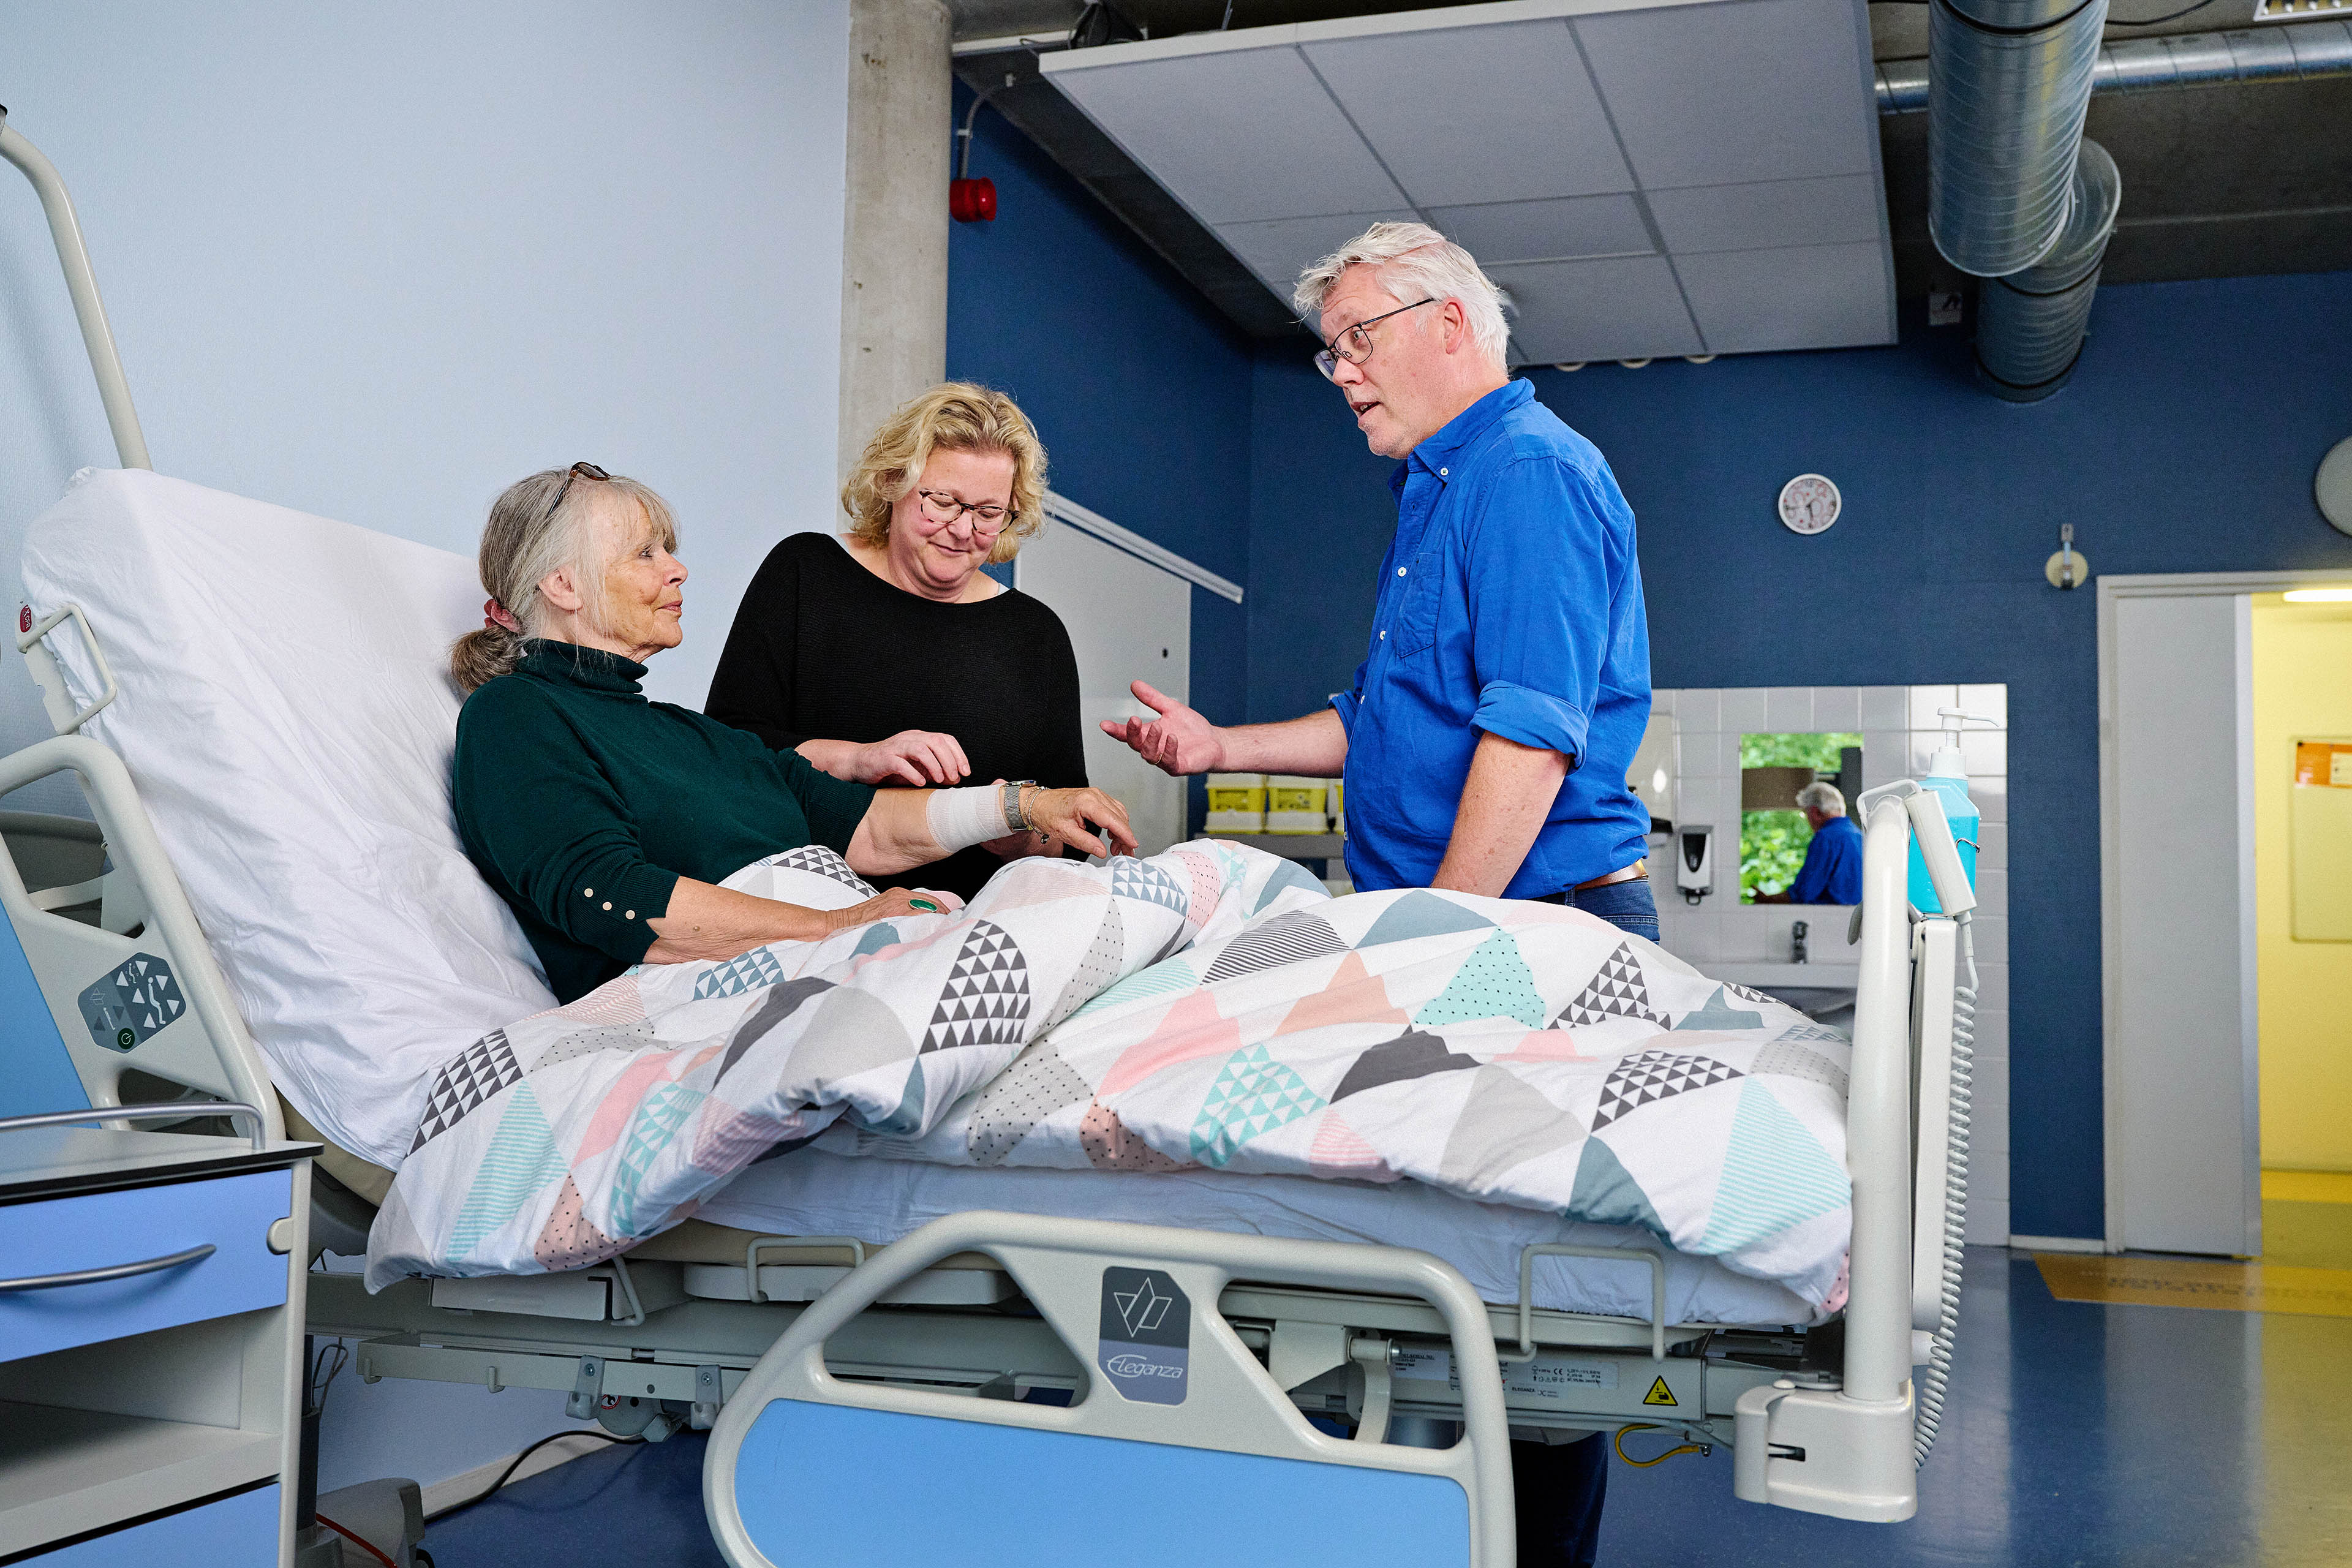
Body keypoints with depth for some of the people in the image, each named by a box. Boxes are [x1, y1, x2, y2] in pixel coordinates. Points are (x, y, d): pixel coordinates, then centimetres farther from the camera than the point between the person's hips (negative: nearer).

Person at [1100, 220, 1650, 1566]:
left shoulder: (1528, 472, -9)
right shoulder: (1446, 489, 24)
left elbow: (1530, 737, -19)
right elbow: (1391, 722, 29)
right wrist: (1222, 747, 20)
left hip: (1534, 929, -10)